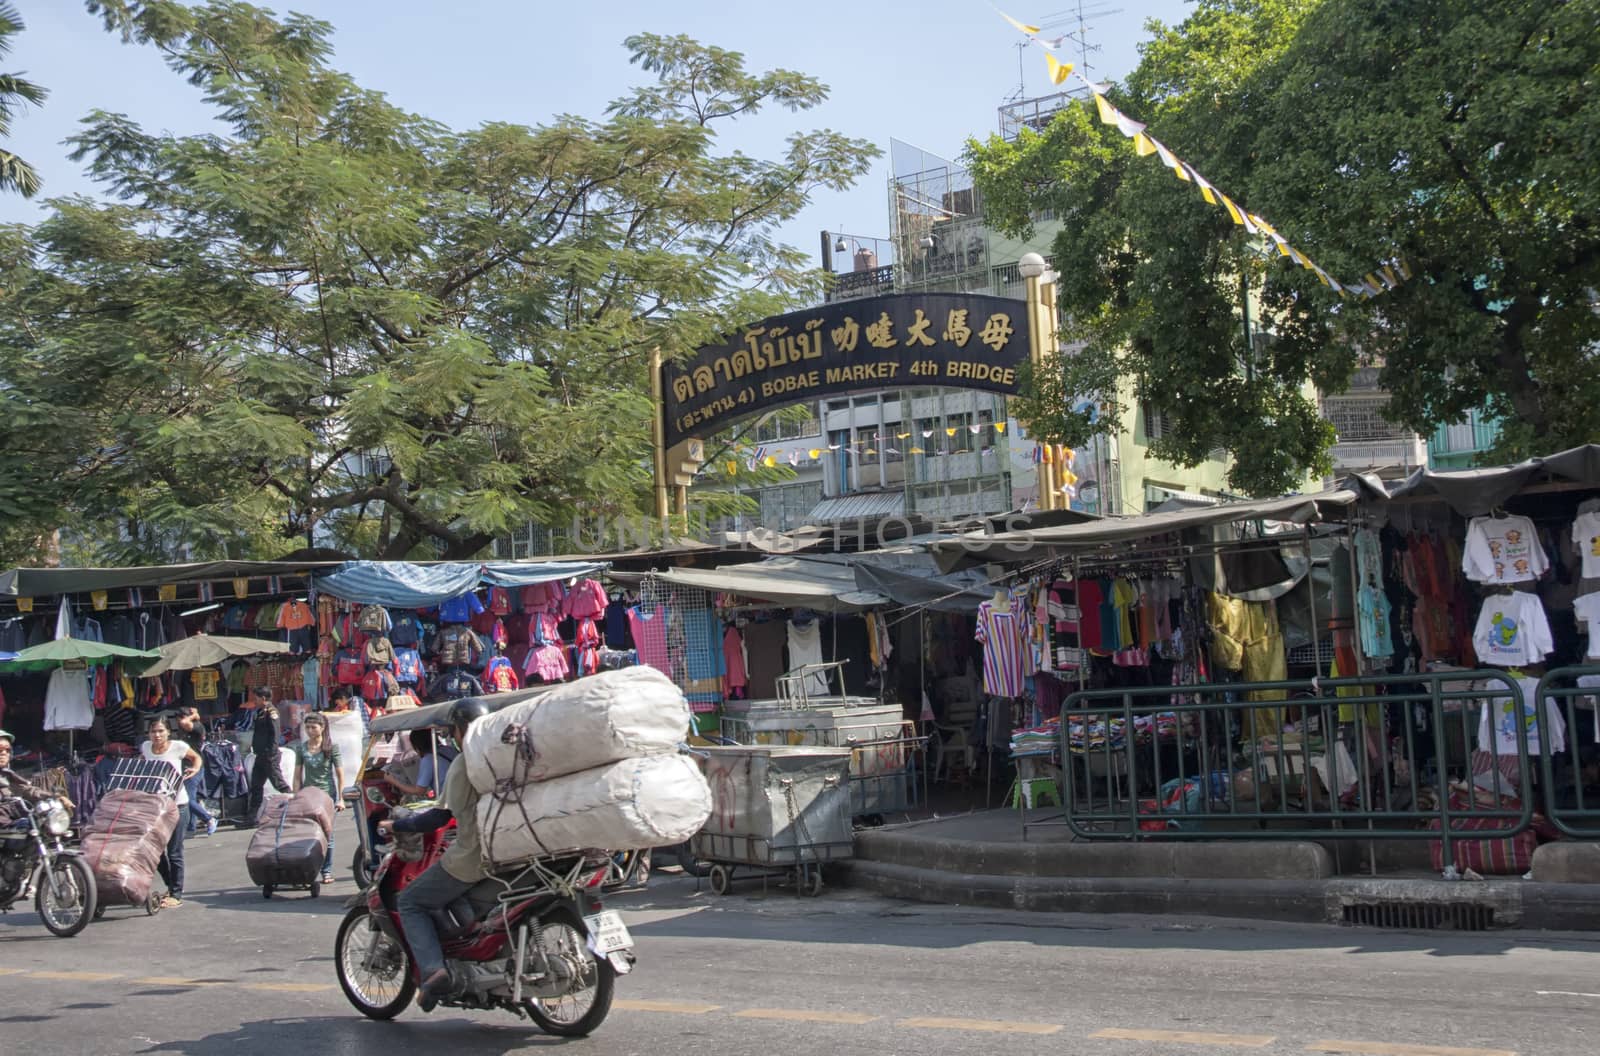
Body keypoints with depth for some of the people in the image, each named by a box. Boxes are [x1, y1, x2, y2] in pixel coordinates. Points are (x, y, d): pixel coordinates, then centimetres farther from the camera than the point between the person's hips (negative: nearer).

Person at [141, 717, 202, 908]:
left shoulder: (178, 747, -9)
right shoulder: (145, 747, 2)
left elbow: (196, 757, 8)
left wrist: (195, 769, -10)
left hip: (177, 804, -4)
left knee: (174, 852, -2)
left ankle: (176, 895, 6)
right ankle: (171, 886, 29)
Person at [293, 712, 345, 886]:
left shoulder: (331, 747, -2)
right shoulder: (301, 748, 4)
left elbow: (340, 775, -1)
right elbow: (297, 775, 7)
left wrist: (340, 798, -5)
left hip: (327, 794, -2)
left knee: (327, 833, 2)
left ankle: (327, 871, 9)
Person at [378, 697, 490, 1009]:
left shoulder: (462, 767, -10)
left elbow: (441, 817, -10)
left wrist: (396, 825, 1)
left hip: (469, 859, -7)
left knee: (410, 903, 10)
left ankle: (433, 969, -8)